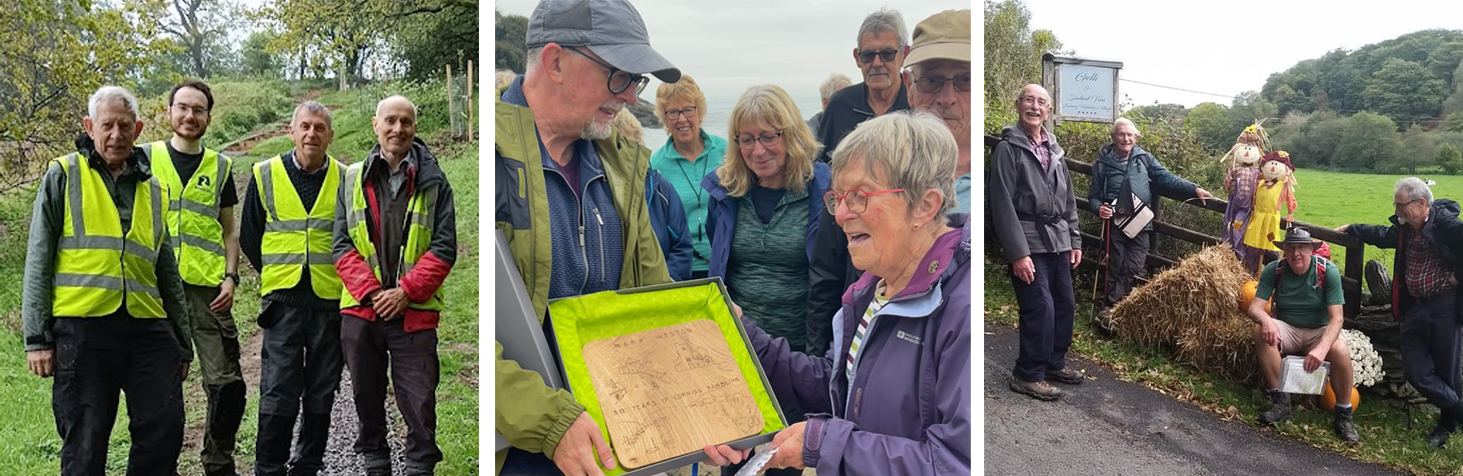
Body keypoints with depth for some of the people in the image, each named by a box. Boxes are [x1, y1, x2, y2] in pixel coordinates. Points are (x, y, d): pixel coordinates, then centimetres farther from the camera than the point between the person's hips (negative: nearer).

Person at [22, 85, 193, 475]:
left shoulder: (154, 190, 16)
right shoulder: (63, 175, 5)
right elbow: (38, 263, 2)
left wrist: (183, 344, 17)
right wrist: (37, 338, -5)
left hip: (147, 327, 3)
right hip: (81, 328, -3)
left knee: (165, 429, -2)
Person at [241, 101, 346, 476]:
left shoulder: (345, 179, 3)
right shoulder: (266, 175, 4)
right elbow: (249, 235, 12)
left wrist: (340, 276, 7)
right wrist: (275, 274, 10)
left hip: (330, 299, 1)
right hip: (282, 300, -1)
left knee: (321, 393, 9)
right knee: (278, 393, -3)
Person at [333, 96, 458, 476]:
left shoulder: (433, 182, 3)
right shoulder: (351, 179, 8)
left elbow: (444, 247, -3)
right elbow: (342, 245, 3)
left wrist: (406, 291, -13)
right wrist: (370, 291, -10)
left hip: (415, 311, -2)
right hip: (360, 310, 2)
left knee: (420, 402, -1)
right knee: (367, 399, 13)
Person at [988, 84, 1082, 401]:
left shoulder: (1054, 149, 13)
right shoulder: (1008, 148, -8)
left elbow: (1068, 199, 19)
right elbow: (1002, 205, -13)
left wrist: (1074, 240, 15)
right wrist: (1018, 252, -18)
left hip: (1058, 241, 7)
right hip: (1028, 244, -7)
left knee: (1065, 305, 11)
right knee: (1041, 308, -9)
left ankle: (1054, 362, 29)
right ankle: (1028, 375, 5)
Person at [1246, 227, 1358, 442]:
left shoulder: (1328, 271, -15)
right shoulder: (1273, 270, -10)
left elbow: (1336, 318, -20)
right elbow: (1255, 307, -13)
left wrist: (1322, 348, -39)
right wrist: (1266, 320, -39)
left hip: (1320, 332, -2)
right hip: (1286, 329, 2)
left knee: (1340, 350, -34)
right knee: (1261, 331, -31)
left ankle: (1343, 414, -11)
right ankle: (1280, 401, -21)